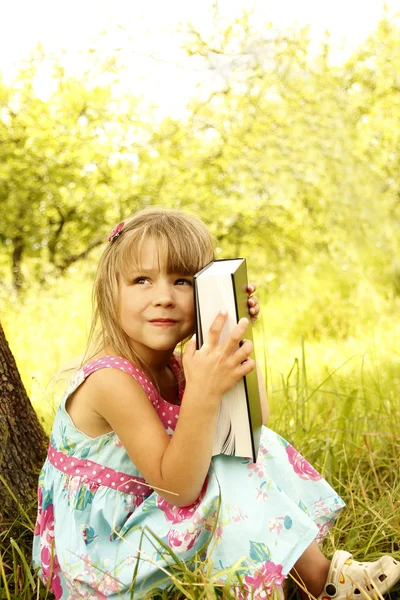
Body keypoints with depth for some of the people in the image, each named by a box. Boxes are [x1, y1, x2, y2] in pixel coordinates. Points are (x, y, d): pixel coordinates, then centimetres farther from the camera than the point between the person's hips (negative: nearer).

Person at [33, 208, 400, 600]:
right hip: (99, 553, -8)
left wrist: (241, 339, -6)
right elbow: (177, 487, -31)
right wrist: (204, 392, -41)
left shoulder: (174, 367, -2)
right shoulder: (111, 379, -28)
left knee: (253, 446, 4)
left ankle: (313, 564, 1)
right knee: (231, 475, -22)